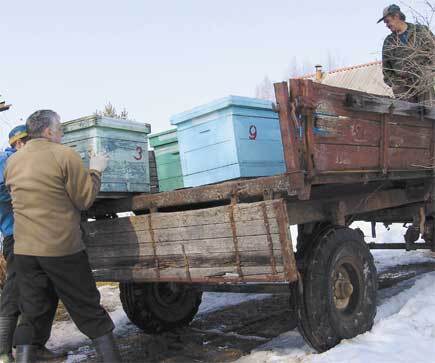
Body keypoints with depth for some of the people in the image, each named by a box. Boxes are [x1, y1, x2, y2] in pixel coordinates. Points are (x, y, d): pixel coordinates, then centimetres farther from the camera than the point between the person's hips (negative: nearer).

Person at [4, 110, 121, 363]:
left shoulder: (12, 162, 9)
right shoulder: (65, 155, -9)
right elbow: (85, 200, -7)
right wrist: (96, 170, 6)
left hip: (25, 249, 5)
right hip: (62, 248, -5)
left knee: (29, 315, 13)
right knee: (90, 313, 6)